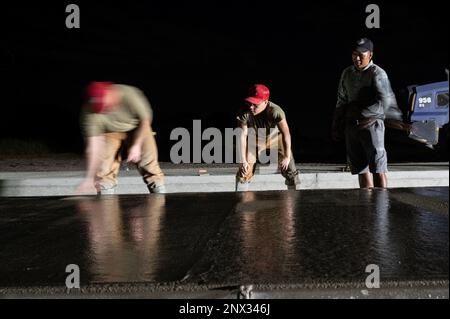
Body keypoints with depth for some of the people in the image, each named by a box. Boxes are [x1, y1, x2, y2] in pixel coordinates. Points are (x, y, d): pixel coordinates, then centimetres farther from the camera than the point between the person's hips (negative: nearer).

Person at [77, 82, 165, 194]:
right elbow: (94, 145, -31)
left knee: (149, 164, -8)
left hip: (137, 128, 0)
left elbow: (145, 120, -20)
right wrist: (90, 177, -34)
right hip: (110, 132, 1)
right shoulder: (90, 113, -32)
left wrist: (136, 145, -23)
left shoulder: (129, 95, -36)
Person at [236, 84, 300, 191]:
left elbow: (286, 134, -30)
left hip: (275, 137, -1)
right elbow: (242, 135, -24)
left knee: (289, 169, -2)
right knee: (244, 170, -8)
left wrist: (287, 157, -26)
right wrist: (243, 160, -23)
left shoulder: (275, 111, -37)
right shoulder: (244, 114, -32)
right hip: (255, 140, 1)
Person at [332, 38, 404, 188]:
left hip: (372, 124, -6)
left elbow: (384, 102, -15)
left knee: (378, 167, -6)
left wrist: (362, 113, -20)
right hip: (351, 125, 6)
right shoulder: (347, 73, 13)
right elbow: (342, 101, 19)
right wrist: (336, 126, 16)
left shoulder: (377, 73, -6)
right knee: (361, 167, 9)